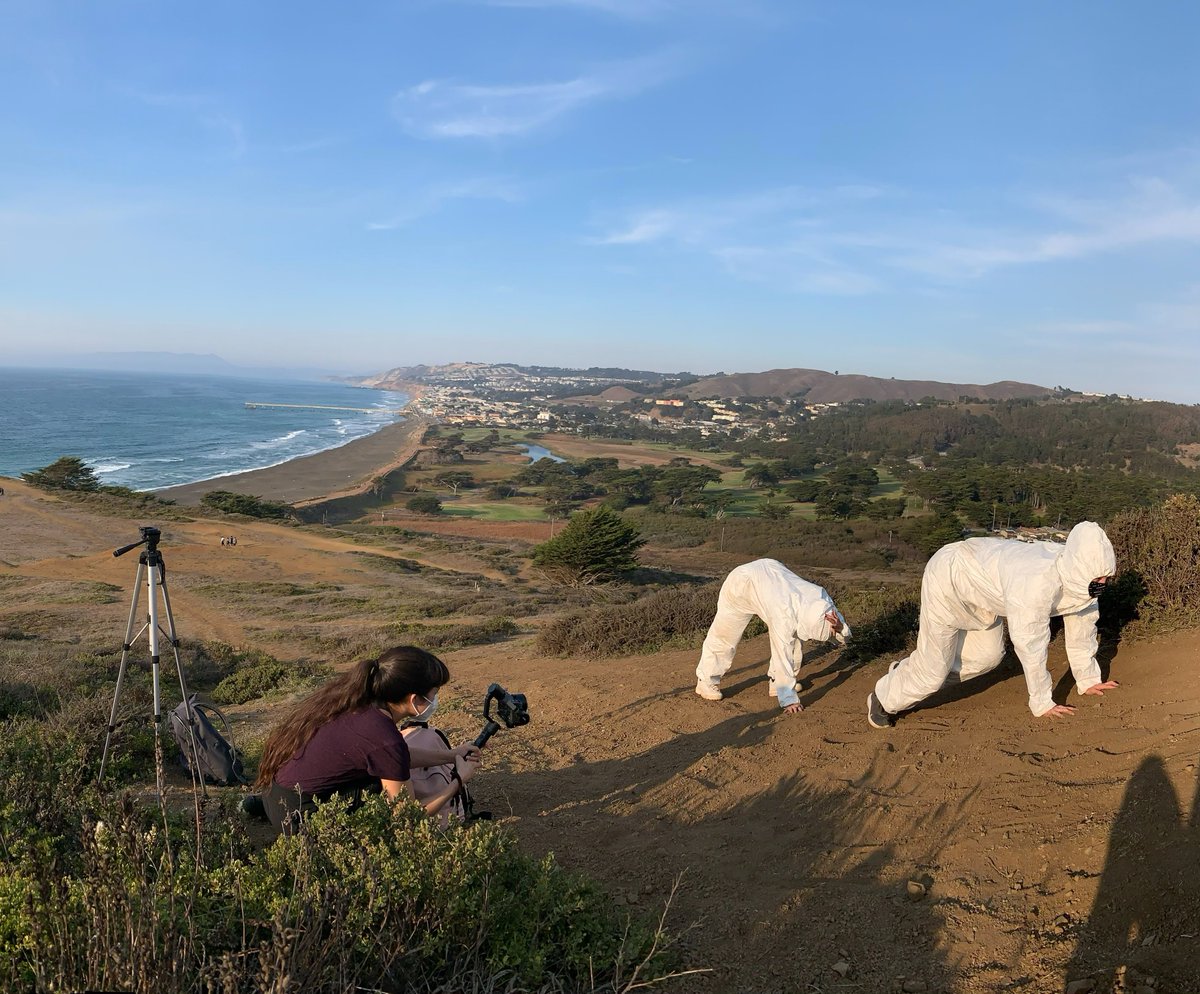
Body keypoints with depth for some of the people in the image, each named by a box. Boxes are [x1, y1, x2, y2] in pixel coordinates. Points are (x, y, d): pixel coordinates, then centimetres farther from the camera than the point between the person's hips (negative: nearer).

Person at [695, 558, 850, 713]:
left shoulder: (821, 597, -26)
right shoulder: (786, 616, -42)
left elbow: (843, 637, -13)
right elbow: (783, 659, -37)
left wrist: (839, 627, -37)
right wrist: (788, 700, -34)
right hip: (741, 583, -5)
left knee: (792, 640, -2)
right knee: (723, 635, 6)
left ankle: (777, 683, 15)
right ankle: (706, 681, 27)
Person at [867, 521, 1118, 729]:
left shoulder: (1082, 573, -15)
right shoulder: (1037, 582, -40)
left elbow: (1082, 626, 0)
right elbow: (1031, 646, -32)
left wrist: (1088, 680, 7)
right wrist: (1042, 704, -19)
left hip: (978, 578, 9)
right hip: (947, 577, -8)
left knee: (988, 656, 15)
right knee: (932, 667, -4)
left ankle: (906, 672, 32)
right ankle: (883, 700, 23)